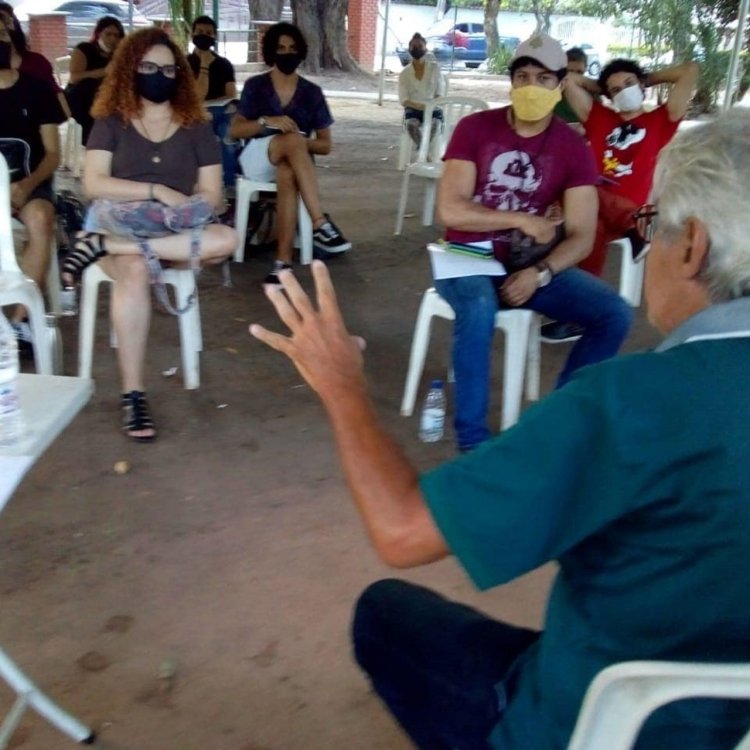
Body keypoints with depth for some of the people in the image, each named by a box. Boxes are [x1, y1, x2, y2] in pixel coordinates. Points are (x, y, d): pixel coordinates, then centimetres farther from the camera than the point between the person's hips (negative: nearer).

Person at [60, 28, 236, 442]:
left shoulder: (196, 128, 9)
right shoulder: (110, 123, 6)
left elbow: (212, 195, 2)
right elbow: (93, 184, -8)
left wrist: (181, 211, -18)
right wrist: (157, 192, -16)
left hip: (176, 233, 2)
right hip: (119, 226, -2)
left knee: (227, 239, -32)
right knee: (134, 271, -38)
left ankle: (103, 248, -28)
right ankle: (132, 395, -33)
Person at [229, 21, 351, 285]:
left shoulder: (312, 92, 9)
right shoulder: (255, 86, 7)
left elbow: (325, 145, 8)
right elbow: (235, 130, 1)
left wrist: (302, 142, -14)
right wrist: (266, 121, -17)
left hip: (294, 162, 1)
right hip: (257, 159, -1)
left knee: (287, 174, -39)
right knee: (292, 139, -36)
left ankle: (283, 261, -46)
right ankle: (320, 225, -47)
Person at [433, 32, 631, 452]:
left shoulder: (573, 148, 0)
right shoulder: (474, 128, -4)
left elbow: (582, 237, -5)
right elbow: (450, 211, -12)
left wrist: (539, 274, -23)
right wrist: (523, 220, -12)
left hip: (530, 264, 3)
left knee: (615, 314, -15)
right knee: (479, 309, -38)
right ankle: (472, 435, -21)